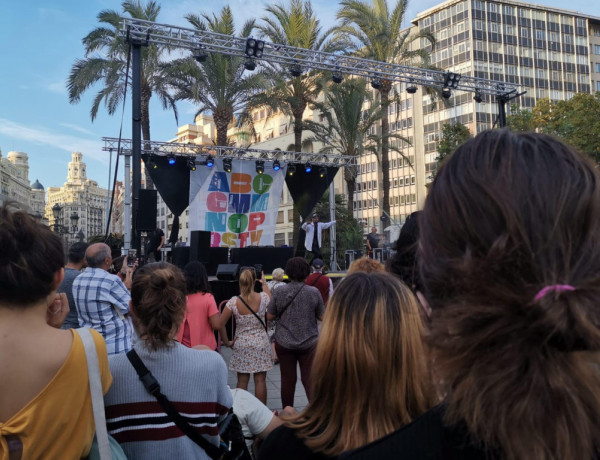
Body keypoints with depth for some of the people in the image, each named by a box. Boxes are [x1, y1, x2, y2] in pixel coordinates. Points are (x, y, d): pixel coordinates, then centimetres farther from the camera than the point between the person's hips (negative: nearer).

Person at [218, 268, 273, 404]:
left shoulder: (233, 302, -11)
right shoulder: (263, 297, -12)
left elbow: (220, 324, -9)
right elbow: (271, 301, 14)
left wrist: (227, 341, 3)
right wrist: (265, 284, 24)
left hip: (241, 344, 1)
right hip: (261, 344, 0)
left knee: (242, 381, 10)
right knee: (260, 380, 7)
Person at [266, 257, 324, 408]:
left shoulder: (279, 292, -8)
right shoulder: (314, 292, -8)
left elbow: (269, 316, -2)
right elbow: (322, 316, 1)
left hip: (284, 343, 1)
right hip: (309, 343, 0)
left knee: (288, 379, 12)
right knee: (310, 379, 5)